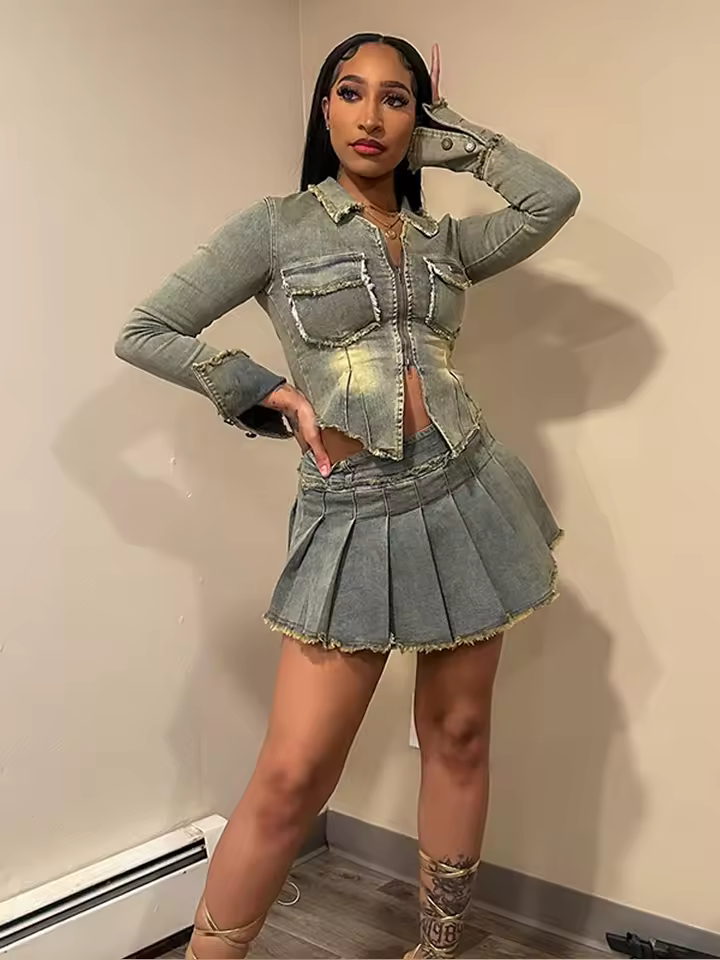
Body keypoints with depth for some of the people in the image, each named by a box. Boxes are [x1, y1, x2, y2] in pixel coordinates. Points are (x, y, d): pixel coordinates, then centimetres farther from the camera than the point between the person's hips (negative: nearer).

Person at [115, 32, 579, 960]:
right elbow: (143, 334, 2)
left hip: (464, 493, 4)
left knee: (458, 739, 11)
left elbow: (555, 199, 0)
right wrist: (270, 396, -4)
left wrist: (450, 132, 10)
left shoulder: (445, 240, 13)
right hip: (352, 515, -4)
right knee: (292, 776, -7)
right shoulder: (277, 227, 2)